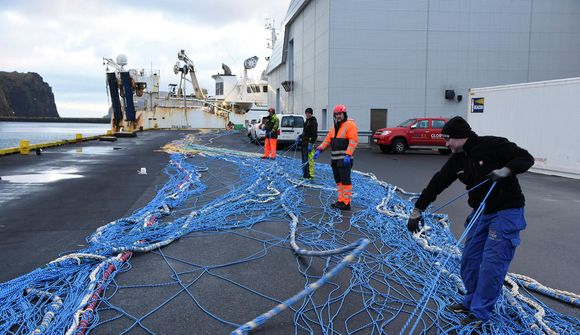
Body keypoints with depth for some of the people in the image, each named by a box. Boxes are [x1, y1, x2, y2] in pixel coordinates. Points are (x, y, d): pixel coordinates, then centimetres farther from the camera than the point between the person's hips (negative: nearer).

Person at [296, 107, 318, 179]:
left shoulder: (313, 122, -10)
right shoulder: (307, 121, 20)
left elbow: (314, 134, -17)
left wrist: (311, 144, -23)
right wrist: (300, 137, 17)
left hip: (309, 144, -10)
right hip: (304, 143, 10)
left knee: (309, 160, -11)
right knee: (304, 160, 14)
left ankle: (310, 175, -7)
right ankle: (305, 174, 22)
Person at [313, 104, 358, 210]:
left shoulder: (350, 125, -9)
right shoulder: (334, 127, 18)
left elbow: (353, 141, -18)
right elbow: (327, 140, 16)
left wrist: (348, 155, -26)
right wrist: (319, 150, 3)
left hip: (344, 159, -9)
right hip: (335, 159, 9)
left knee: (345, 181, -6)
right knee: (338, 181, 13)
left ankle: (346, 203, -1)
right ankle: (340, 201, 22)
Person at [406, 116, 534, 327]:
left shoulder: (492, 145, -16)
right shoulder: (457, 160, 3)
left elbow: (526, 158, -13)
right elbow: (437, 183, 4)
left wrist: (505, 171, -32)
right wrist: (417, 210, 4)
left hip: (506, 212, -7)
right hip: (481, 212, 7)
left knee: (492, 262, -6)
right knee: (469, 259, 11)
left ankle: (480, 312, 5)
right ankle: (471, 301, 28)